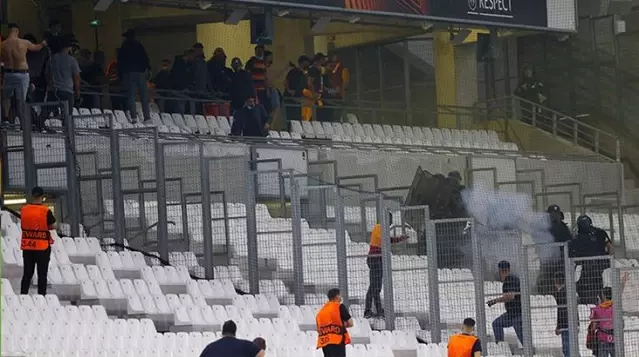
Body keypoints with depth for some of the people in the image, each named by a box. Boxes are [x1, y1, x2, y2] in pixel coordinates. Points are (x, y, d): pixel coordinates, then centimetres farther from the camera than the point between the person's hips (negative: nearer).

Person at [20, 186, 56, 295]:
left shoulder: (24, 209, -2)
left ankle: (23, 295, 12)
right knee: (42, 274, 4)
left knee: (27, 273, 12)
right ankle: (41, 295, 3)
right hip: (42, 246, -4)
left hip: (27, 245, 4)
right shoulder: (46, 211, -14)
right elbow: (53, 226, -6)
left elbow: (22, 225, 9)